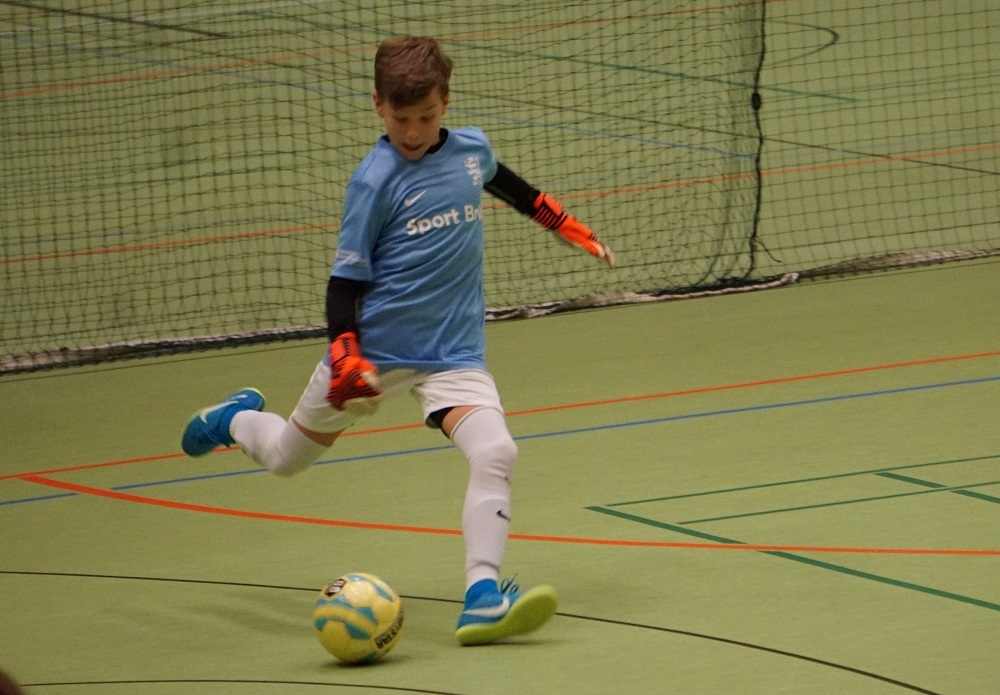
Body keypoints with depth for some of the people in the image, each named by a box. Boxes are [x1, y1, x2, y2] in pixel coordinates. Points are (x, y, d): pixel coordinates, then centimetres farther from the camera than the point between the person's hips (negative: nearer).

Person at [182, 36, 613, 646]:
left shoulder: (472, 148, 0)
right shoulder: (375, 181, -15)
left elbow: (506, 183, 26)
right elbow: (346, 279, -12)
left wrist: (570, 228, 34)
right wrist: (344, 356, -26)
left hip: (454, 353, 3)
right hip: (373, 350, -3)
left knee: (496, 453, -24)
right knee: (287, 459, 15)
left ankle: (483, 598, -25)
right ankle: (236, 418, 49)